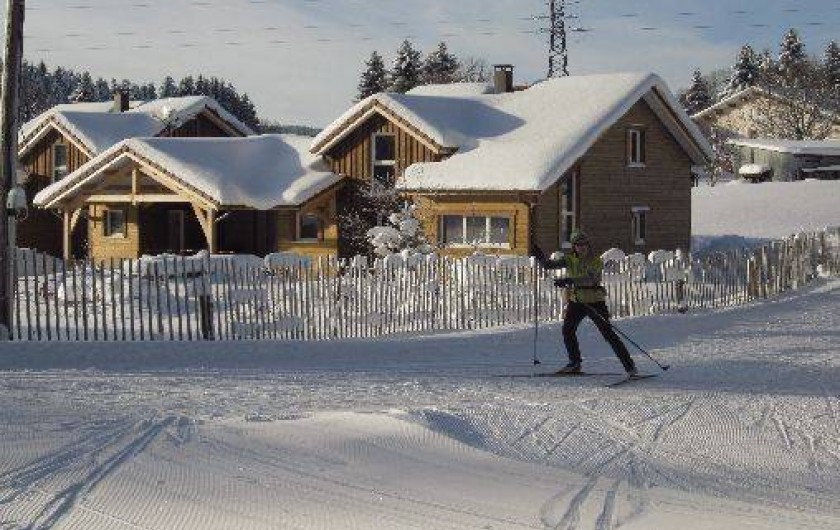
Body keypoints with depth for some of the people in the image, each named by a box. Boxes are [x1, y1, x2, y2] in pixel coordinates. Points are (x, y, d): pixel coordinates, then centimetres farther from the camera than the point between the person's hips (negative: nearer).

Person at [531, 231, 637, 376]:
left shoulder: (596, 262, -10)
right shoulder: (570, 260, 4)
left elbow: (589, 279, -28)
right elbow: (550, 264, -3)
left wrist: (569, 280, -40)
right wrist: (541, 257, -23)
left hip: (595, 302, -4)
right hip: (576, 301, 4)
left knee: (608, 333, -7)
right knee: (567, 330, -5)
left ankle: (629, 364, -3)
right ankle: (575, 363, 13)